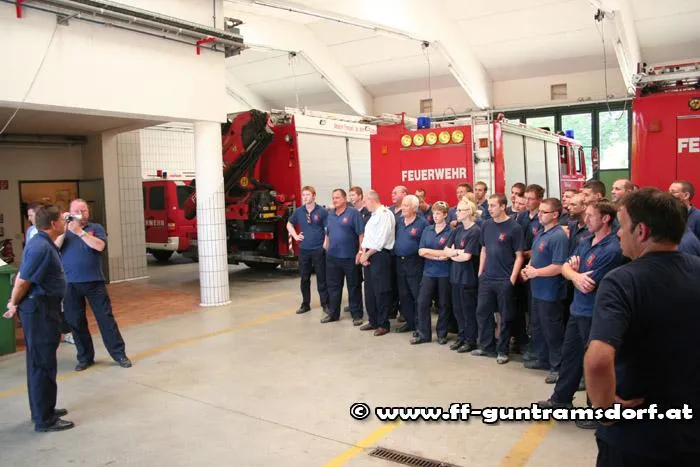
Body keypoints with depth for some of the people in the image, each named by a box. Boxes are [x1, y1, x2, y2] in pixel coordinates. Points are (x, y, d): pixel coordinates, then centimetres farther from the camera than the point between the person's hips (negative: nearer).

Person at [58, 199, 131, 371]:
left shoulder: (96, 228, 4)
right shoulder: (64, 230, 8)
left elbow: (100, 246, -13)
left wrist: (80, 232, -18)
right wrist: (63, 231, -17)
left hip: (94, 282, -2)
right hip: (70, 284, 2)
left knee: (105, 318, 0)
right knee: (75, 321, 8)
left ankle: (119, 354, 7)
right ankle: (85, 357, 21)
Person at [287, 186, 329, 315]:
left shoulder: (322, 212, -7)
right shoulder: (298, 212, 5)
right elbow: (289, 224, 21)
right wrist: (295, 236, 9)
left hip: (319, 250, -4)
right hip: (303, 250, 4)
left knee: (321, 278, 3)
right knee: (304, 278, 11)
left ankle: (325, 304, 13)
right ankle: (305, 304, 23)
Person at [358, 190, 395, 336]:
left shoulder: (385, 214, -12)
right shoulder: (373, 215, 17)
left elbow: (381, 240, -18)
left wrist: (367, 255, -12)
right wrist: (363, 253, 0)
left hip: (380, 255, -9)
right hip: (369, 255, 9)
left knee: (381, 291, -2)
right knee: (369, 290, 13)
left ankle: (384, 324, 8)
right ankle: (373, 321, 24)